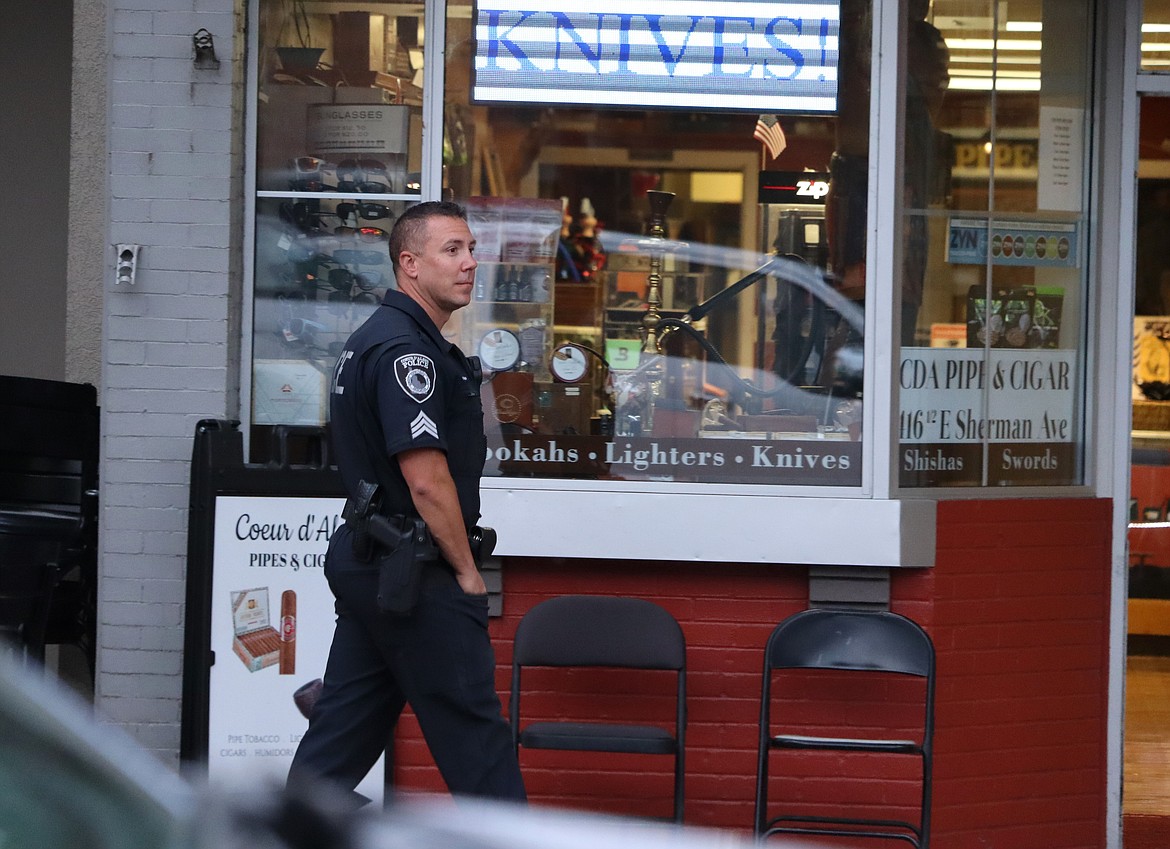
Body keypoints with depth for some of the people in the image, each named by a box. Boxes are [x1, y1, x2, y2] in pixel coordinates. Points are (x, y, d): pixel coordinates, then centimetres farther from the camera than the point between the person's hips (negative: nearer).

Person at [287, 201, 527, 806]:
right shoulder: (406, 348, -17)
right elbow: (426, 479, -21)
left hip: (363, 563, 10)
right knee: (471, 728, -3)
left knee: (346, 723, 11)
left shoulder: (371, 340, 17)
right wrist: (467, 569, -11)